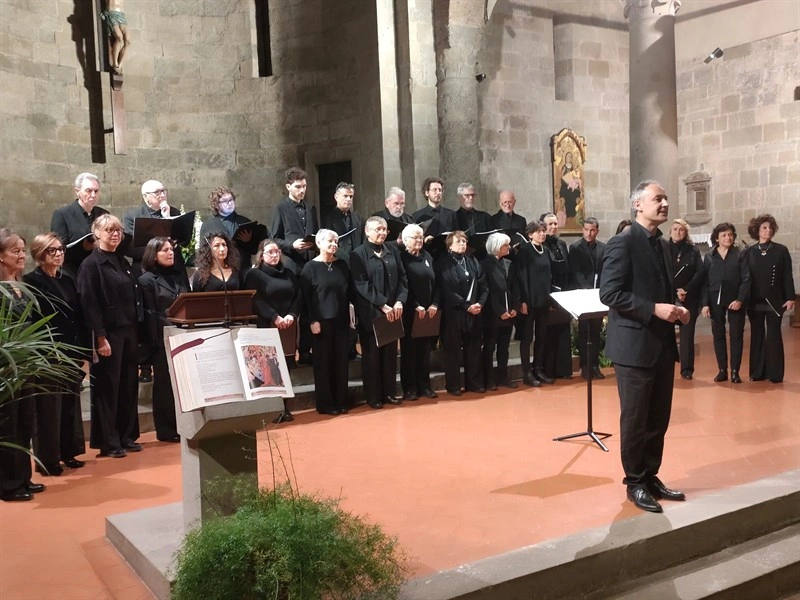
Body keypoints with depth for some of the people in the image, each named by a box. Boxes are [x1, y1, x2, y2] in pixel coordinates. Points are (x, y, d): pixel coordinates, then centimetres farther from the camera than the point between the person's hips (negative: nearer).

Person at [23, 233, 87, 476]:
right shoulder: (32, 281, -6)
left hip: (71, 353, 7)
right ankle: (47, 459, 7)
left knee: (70, 404, 11)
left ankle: (68, 452, 22)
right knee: (49, 406, -2)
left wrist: (80, 349, 8)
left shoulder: (68, 281, 14)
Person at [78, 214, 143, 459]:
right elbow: (89, 304, -14)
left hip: (128, 332, 7)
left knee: (129, 386, 10)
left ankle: (127, 436, 20)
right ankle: (108, 442, 7)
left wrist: (135, 328, 10)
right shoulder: (91, 264, -7)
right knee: (108, 387, 0)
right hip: (108, 334, -7)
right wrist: (100, 337, -20)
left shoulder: (123, 263, 16)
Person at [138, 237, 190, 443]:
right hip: (163, 338, -5)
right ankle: (166, 430, 9)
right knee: (165, 383, 1)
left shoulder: (179, 275, 17)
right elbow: (150, 314, -7)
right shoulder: (146, 280, -1)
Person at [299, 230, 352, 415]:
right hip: (321, 321, -4)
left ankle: (341, 401, 17)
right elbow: (305, 297, -7)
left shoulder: (342, 265, 10)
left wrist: (349, 315, 6)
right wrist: (312, 321, -13)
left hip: (341, 320, 4)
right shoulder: (310, 267, -4)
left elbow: (349, 292, 14)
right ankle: (325, 404, 9)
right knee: (323, 361, 1)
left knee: (341, 361, 7)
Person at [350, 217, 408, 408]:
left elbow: (402, 278, 8)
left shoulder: (393, 251, 9)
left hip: (393, 310, 5)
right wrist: (382, 305, -17)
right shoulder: (358, 254, -6)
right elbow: (361, 285, -13)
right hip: (370, 312, -5)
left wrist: (399, 301, -7)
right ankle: (373, 396, 12)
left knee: (390, 352, 10)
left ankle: (389, 392, 20)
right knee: (372, 353, 4)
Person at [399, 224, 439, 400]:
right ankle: (409, 388, 8)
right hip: (409, 311, -5)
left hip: (428, 311, 5)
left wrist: (434, 304, -2)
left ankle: (425, 386, 18)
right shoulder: (401, 258, -5)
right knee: (409, 350, 2)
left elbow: (435, 282, 10)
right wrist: (416, 306, -16)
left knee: (425, 349, 10)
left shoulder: (427, 256, 12)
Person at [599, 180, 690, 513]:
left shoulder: (662, 245, 14)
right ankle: (635, 483, 18)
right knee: (635, 419, 4)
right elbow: (609, 293, -18)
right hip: (635, 345, -8)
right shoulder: (623, 243, -12)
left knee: (659, 418, 15)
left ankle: (651, 476, 29)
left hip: (662, 344, 8)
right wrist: (654, 309, -22)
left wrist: (675, 308, 2)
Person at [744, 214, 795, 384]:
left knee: (774, 336, 0)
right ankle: (757, 372, 13)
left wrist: (790, 298, -7)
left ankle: (775, 373, 5)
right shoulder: (749, 252, 4)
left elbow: (787, 276, -1)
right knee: (757, 336, 7)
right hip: (755, 301, 2)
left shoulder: (781, 250, 1)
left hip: (775, 300, -2)